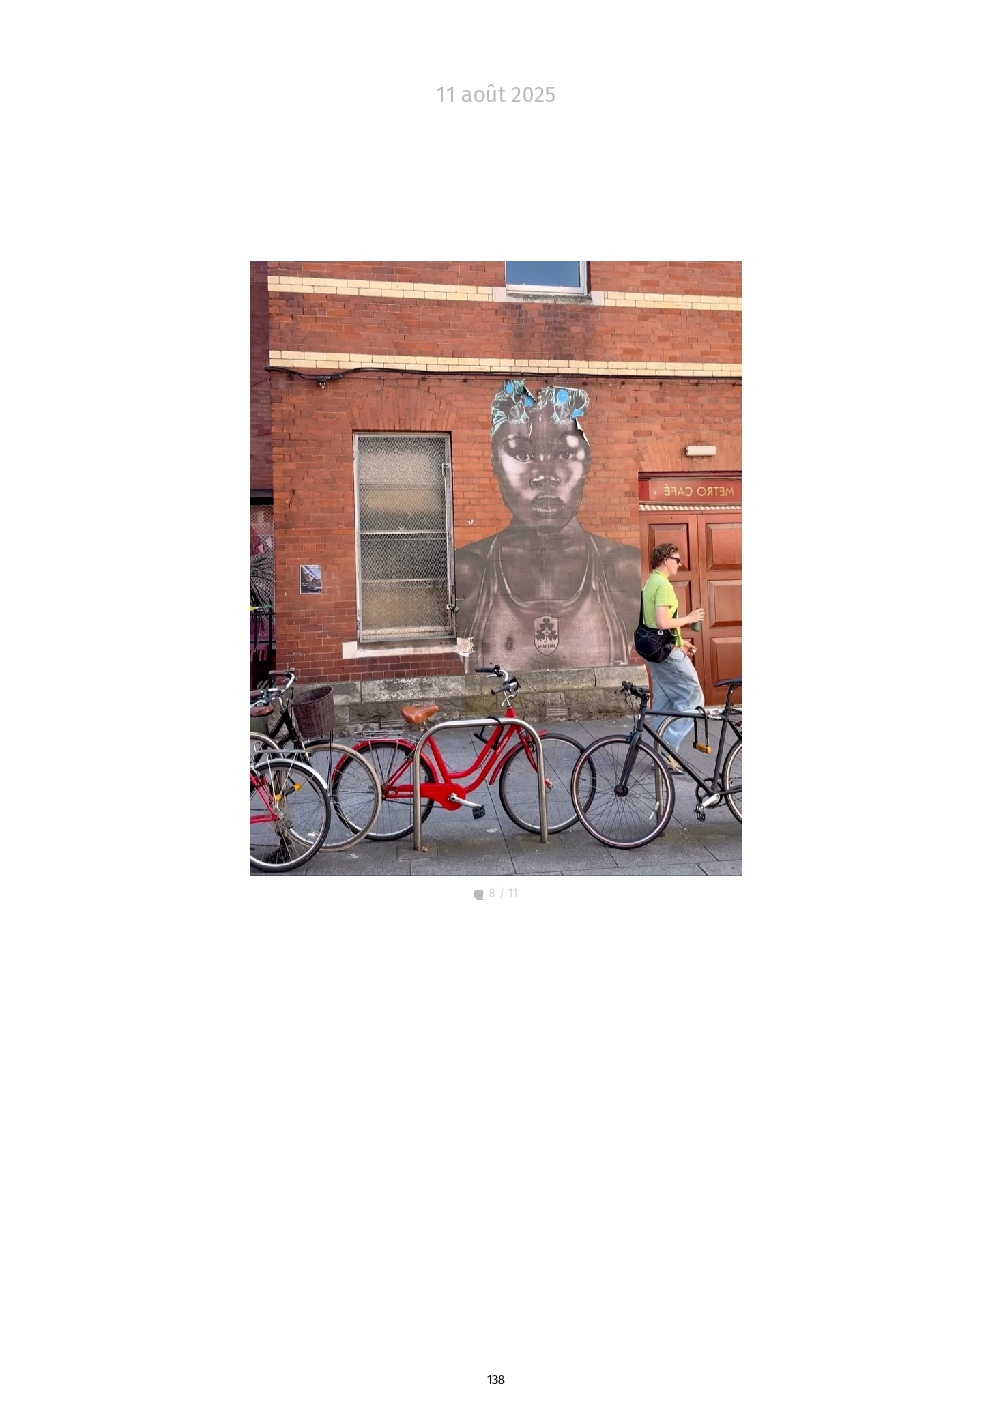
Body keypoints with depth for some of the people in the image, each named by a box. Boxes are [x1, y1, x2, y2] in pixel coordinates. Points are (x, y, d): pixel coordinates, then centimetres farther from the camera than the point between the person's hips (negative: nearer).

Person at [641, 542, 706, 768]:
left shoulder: (650, 583, 15)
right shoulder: (663, 584, -16)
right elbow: (662, 622, -26)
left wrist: (679, 641, 21)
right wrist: (689, 618, -13)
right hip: (668, 653, -10)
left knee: (662, 703, 12)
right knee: (692, 696, -4)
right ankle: (668, 746, -8)